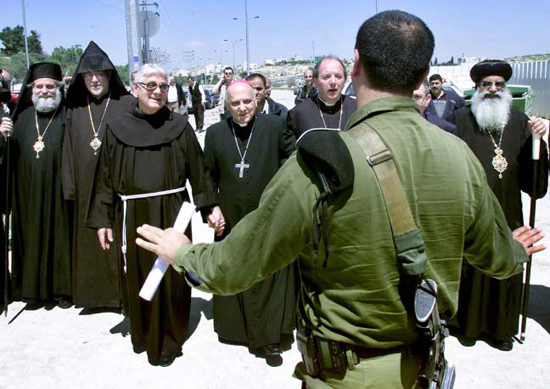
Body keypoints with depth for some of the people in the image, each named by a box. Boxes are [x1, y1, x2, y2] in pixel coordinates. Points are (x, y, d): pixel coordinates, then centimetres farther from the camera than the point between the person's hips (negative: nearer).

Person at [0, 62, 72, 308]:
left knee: (59, 235, 3)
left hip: (57, 190, -3)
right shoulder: (23, 117, 11)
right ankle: (33, 286, 22)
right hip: (28, 191, 4)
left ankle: (61, 288, 15)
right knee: (32, 236, 10)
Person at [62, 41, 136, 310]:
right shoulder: (75, 109, 7)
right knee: (90, 241, 12)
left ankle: (125, 291, 18)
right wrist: (70, 187, 3)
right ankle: (96, 291, 26)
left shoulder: (127, 105, -3)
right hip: (88, 190, 4)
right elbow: (69, 151, 8)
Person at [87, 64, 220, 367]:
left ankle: (168, 340, 24)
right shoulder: (117, 128, 2)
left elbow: (197, 171, 2)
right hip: (133, 216, 1)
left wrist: (209, 207, -2)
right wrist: (103, 219, -1)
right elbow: (105, 177, 3)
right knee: (138, 277, 11)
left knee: (172, 277, 6)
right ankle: (143, 334, 33)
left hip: (172, 214, 0)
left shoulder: (179, 126, 1)